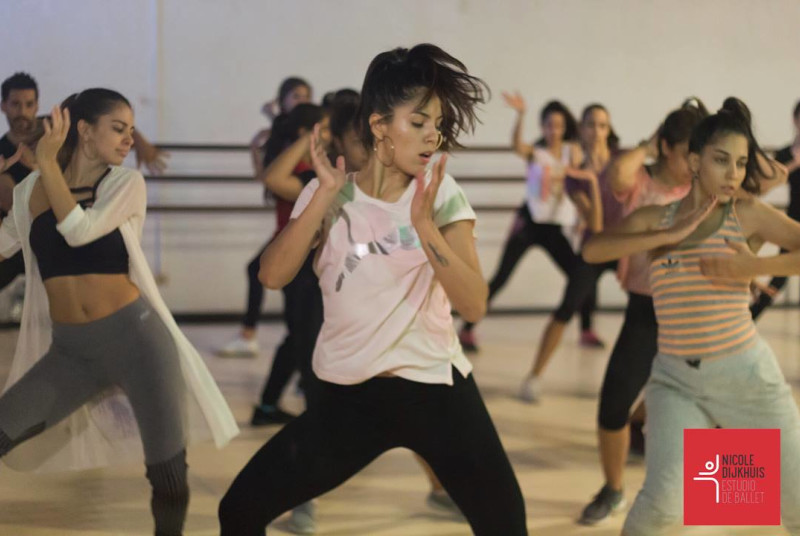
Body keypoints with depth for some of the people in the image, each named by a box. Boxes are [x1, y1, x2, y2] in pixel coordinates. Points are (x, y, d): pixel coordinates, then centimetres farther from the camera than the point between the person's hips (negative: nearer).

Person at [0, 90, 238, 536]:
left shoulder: (128, 183, -4)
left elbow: (80, 231, -20)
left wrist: (48, 162, -15)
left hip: (135, 336, -2)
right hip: (70, 349, 3)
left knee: (168, 475, -2)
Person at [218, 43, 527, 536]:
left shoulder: (443, 195, -4)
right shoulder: (328, 196, -2)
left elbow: (473, 305, -15)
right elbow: (273, 275, -16)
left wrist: (423, 223, -24)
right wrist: (325, 194, -19)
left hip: (436, 389, -1)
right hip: (349, 398, 1)